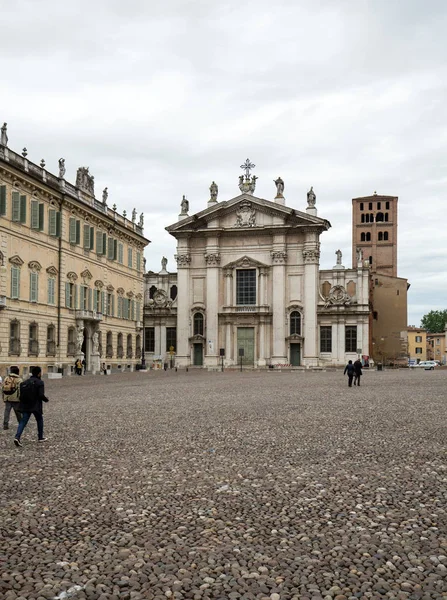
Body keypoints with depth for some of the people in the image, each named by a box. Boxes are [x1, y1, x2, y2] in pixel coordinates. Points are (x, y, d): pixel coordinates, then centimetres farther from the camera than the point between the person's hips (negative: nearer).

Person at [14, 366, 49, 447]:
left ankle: (17, 437, -17)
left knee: (23, 421, 2)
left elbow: (21, 394, 8)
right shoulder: (40, 383, -9)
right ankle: (40, 437, 25)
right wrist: (46, 399, 1)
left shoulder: (24, 382, 11)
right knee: (40, 420, 16)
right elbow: (41, 395, -18)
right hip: (36, 406, -5)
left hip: (25, 406, 5)